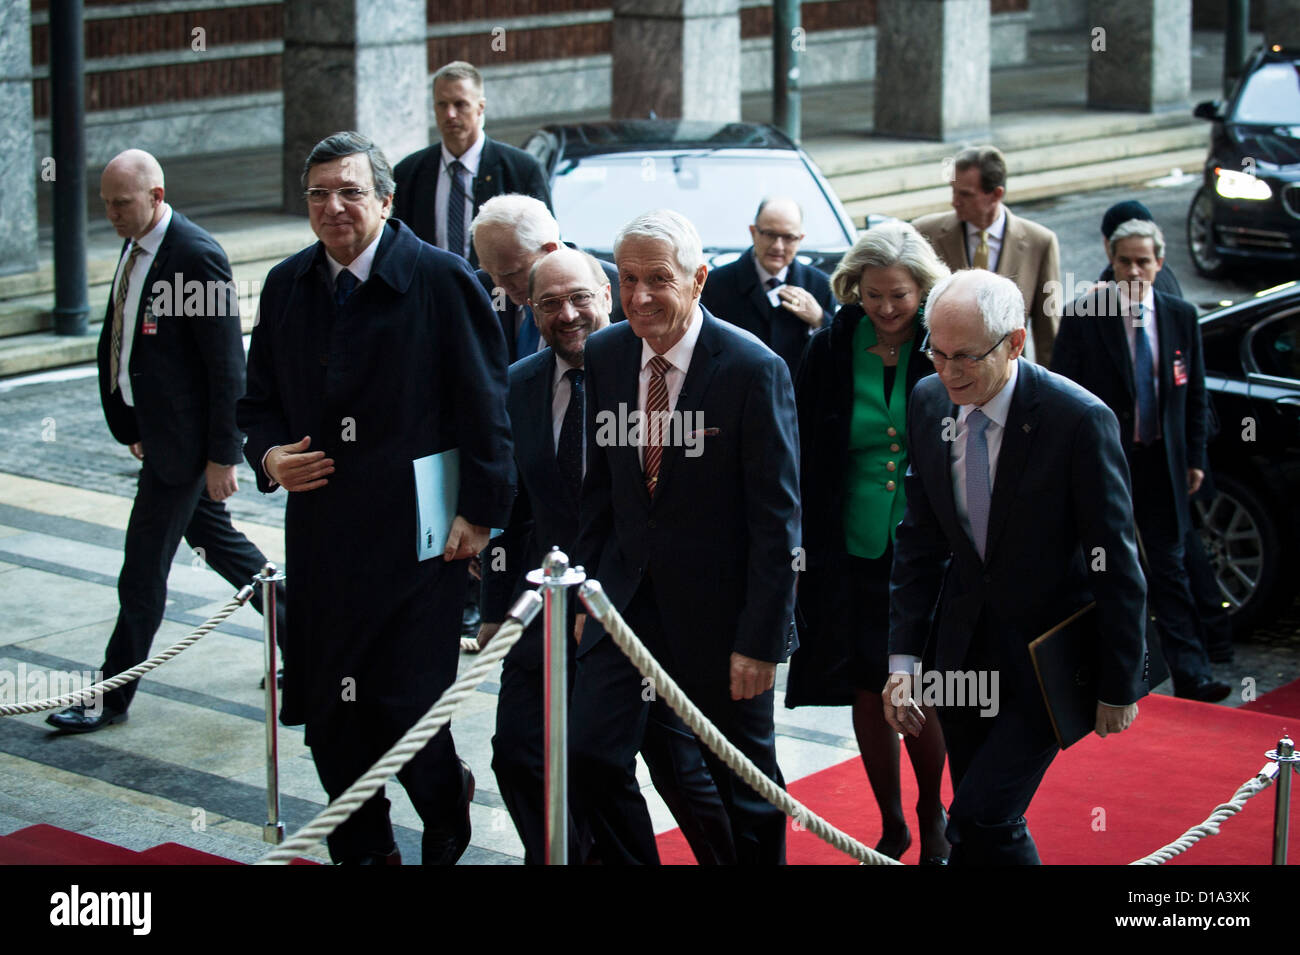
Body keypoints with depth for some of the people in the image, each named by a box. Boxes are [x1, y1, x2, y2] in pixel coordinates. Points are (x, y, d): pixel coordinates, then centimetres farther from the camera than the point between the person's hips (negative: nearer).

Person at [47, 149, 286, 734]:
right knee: (215, 540, 20)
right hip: (154, 425, 10)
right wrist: (135, 424, 16)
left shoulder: (197, 257, -21)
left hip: (185, 436, -10)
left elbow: (226, 364, -20)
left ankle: (113, 697, 10)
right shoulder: (136, 247, 7)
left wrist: (222, 454, -19)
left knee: (143, 569, -1)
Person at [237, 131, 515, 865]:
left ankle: (446, 828, 28)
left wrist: (481, 510, -9)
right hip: (322, 535, 5)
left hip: (416, 533, -5)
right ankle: (363, 849, 27)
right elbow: (261, 398, 18)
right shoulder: (287, 287, 8)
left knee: (405, 707, -3)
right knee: (328, 712, 8)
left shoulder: (441, 280, -8)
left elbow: (486, 406, -7)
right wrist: (270, 455, -3)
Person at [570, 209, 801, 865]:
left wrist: (760, 638, -16)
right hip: (628, 591, 4)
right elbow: (597, 485, 10)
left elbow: (776, 518, -15)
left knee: (746, 782, 9)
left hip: (719, 601, -4)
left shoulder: (753, 369, -16)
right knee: (589, 755, -2)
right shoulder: (603, 356, 0)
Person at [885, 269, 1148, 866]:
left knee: (980, 821, -13)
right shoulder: (928, 402, -4)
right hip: (964, 649, 6)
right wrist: (904, 656, -1)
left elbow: (1115, 564, -14)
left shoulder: (1079, 419, -21)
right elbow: (918, 539, 4)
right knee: (984, 822, 13)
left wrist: (1119, 687, -9)